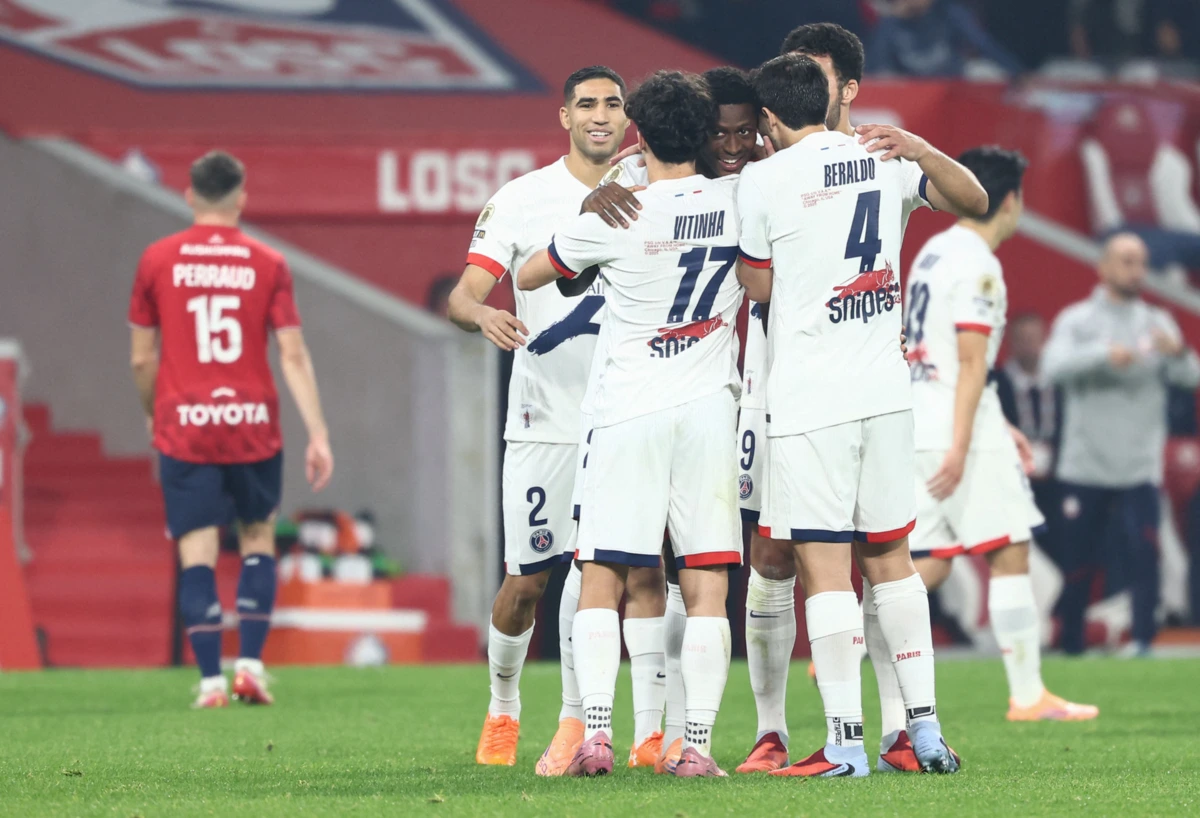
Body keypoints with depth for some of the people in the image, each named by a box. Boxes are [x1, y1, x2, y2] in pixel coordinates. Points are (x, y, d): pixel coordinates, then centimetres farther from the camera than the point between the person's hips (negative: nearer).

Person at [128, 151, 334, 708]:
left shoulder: (157, 261, 1)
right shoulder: (268, 265, 0)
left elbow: (142, 360, 4)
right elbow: (293, 357, -4)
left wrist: (152, 415, 22)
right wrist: (318, 436, -3)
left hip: (183, 427, -1)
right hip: (254, 426, 1)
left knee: (197, 554, 0)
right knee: (258, 538, 17)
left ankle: (210, 680, -7)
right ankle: (251, 664, 7)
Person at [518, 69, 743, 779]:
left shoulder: (613, 216, -8)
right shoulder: (737, 202, -1)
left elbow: (528, 276, 9)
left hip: (628, 410, -2)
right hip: (709, 407, 2)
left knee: (603, 580, 4)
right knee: (707, 585, 1)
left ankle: (596, 730, -9)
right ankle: (698, 742, -7)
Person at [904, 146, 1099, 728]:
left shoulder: (935, 253, 17)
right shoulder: (977, 264, -13)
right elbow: (970, 360, -19)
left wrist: (996, 426, 27)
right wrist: (960, 446, -22)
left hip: (921, 423, 9)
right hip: (960, 430, -9)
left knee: (930, 563, 10)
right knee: (1009, 553, -2)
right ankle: (1027, 696, 0)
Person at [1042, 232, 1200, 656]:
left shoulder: (1158, 323, 8)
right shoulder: (1076, 320, 3)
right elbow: (1054, 365, -15)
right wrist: (1104, 353, -31)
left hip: (1139, 469, 1)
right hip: (1084, 466, -1)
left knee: (1144, 553, -14)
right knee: (1078, 563, 3)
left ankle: (1143, 641, -11)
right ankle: (1071, 647, 17)